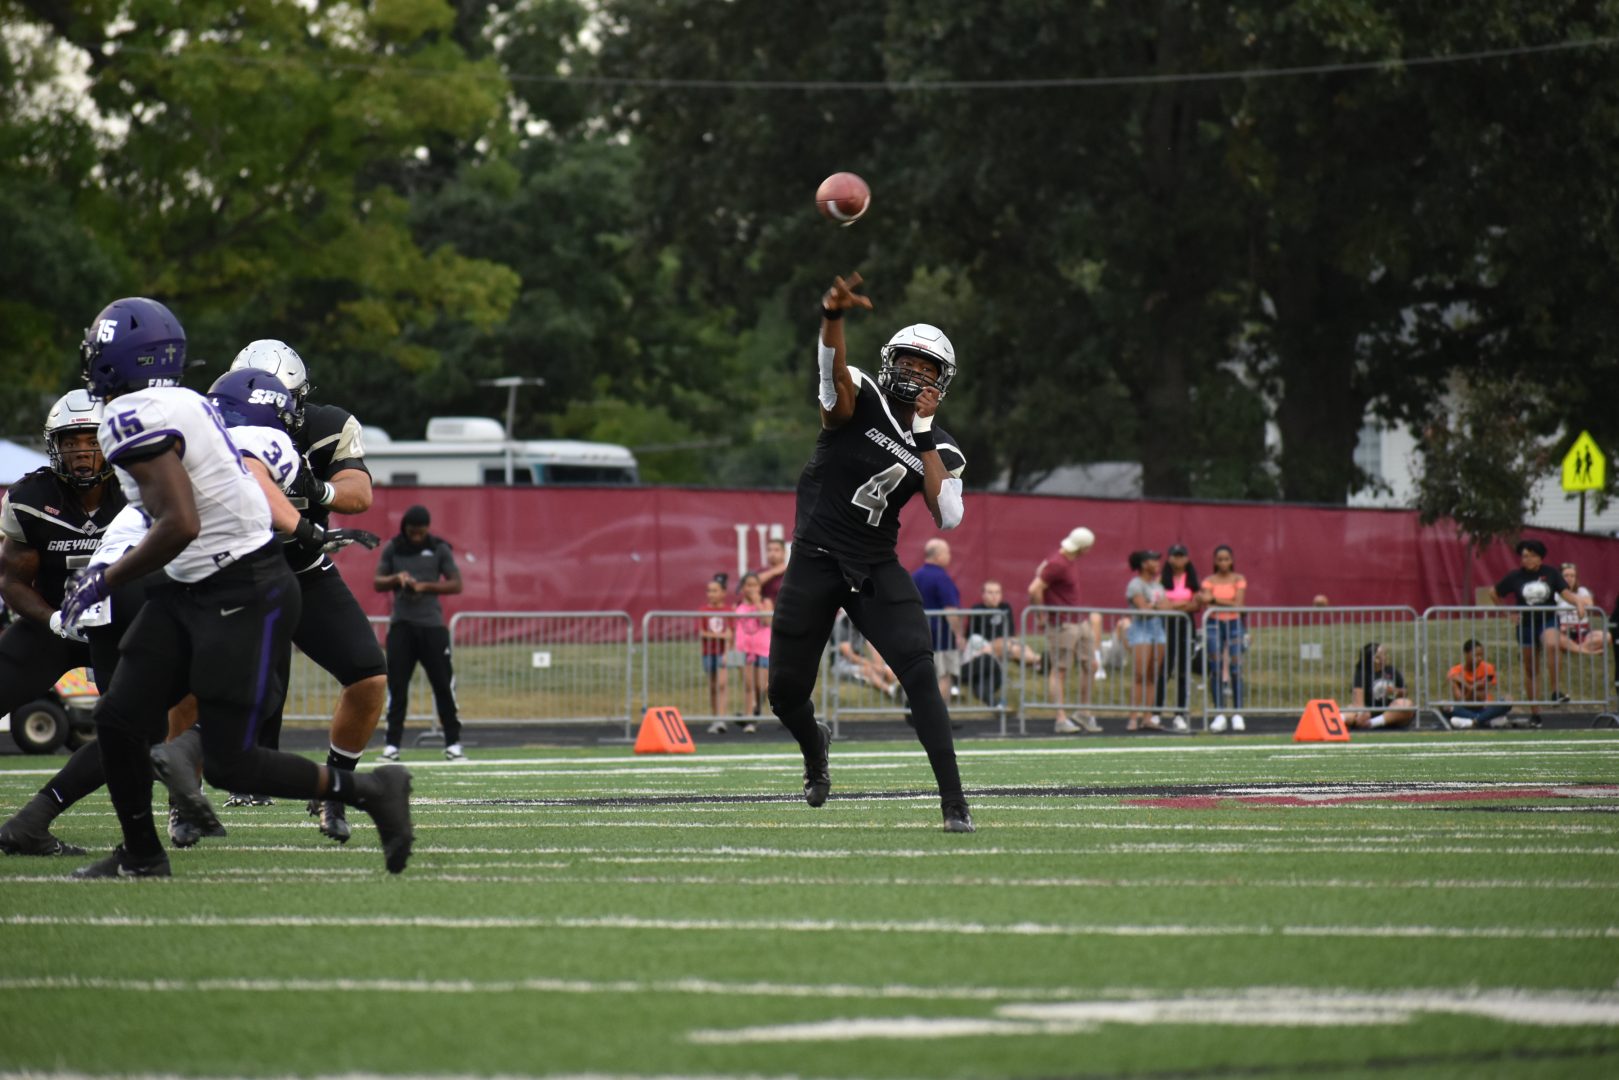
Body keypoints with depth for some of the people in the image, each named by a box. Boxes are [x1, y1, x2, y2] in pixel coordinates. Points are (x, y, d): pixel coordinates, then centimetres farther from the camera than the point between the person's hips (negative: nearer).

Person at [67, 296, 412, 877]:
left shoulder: (131, 419, -18)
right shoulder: (186, 403, 10)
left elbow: (180, 524, -24)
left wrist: (106, 579, -14)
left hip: (244, 598, -10)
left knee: (231, 764, -7)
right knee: (119, 718, 6)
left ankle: (372, 792, 6)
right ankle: (141, 856, 20)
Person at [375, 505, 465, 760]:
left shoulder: (439, 549, 2)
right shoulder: (392, 549, 6)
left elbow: (456, 585, -1)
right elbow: (377, 584, 7)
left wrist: (426, 586, -15)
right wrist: (397, 578, -13)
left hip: (432, 624, -1)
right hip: (401, 624, 1)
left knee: (443, 684, -2)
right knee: (397, 685, -2)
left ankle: (453, 743, 5)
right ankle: (392, 744, 1)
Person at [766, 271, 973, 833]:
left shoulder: (939, 450, 5)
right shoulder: (860, 399, -5)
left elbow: (948, 518, -12)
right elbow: (833, 365, -28)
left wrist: (924, 435, -14)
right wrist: (832, 316, -51)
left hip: (877, 570, 2)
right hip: (815, 563, -2)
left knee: (920, 672, -18)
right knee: (786, 692, 4)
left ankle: (954, 802, -18)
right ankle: (815, 746, 42)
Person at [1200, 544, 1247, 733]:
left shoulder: (1239, 579, 5)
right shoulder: (1209, 581, 6)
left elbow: (1238, 604, -6)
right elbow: (1206, 603, -5)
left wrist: (1216, 600, -10)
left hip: (1234, 624, -1)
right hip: (1214, 624, 1)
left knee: (1235, 669, -6)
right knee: (1215, 670, -4)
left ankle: (1237, 714, -1)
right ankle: (1219, 714, 0)